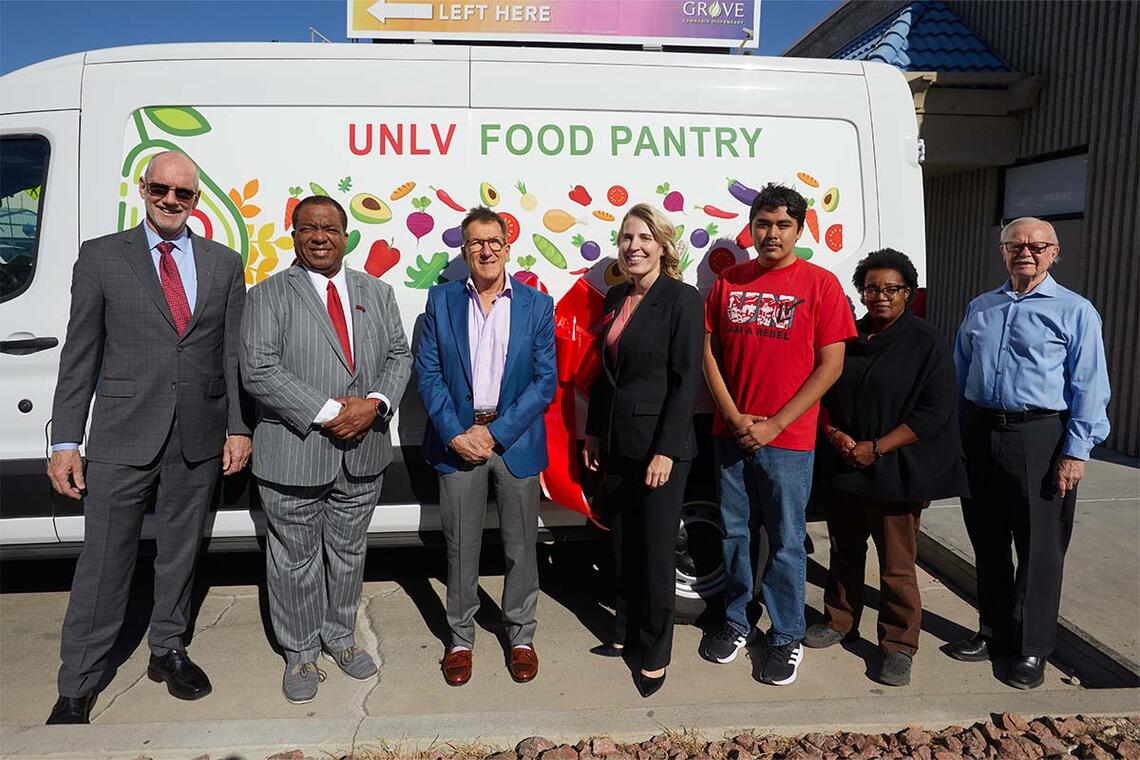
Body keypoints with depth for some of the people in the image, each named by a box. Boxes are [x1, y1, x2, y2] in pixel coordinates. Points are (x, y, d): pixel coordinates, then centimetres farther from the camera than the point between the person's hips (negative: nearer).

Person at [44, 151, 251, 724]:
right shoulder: (101, 257, 3)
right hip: (122, 438, -2)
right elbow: (79, 355, 1)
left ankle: (167, 650, 35)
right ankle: (76, 689, 21)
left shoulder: (225, 264, 7)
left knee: (180, 553, 15)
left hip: (199, 439, 2)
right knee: (103, 564, 5)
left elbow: (234, 354, 6)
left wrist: (238, 428, 1)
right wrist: (65, 442, -3)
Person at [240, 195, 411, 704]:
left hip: (363, 452, 4)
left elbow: (399, 355, 6)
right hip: (293, 456, -3)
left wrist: (375, 404, -12)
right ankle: (300, 653, 29)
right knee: (295, 561, 10)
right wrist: (326, 413, -19)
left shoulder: (376, 291, 10)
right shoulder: (269, 295, -4)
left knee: (349, 553, 18)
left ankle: (340, 636, 38)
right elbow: (258, 371, -13)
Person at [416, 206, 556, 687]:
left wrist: (496, 433, -11)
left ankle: (521, 637, 28)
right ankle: (460, 638, 28)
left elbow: (546, 380, -3)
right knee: (460, 547, 9)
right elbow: (427, 373, 1)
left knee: (521, 545, 9)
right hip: (457, 439, 1)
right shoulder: (441, 300, 5)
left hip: (516, 440, 0)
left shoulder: (537, 305, 2)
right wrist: (454, 434, -11)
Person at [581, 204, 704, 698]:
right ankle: (626, 631, 35)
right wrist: (594, 432, 14)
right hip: (617, 442, 7)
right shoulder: (616, 297, 10)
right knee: (623, 542, 17)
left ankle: (655, 652, 22)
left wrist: (666, 450, -18)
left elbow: (687, 380, -15)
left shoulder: (682, 299, -11)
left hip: (660, 443, -6)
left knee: (656, 548, 4)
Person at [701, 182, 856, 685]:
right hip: (730, 433, 4)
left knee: (785, 543, 6)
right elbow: (709, 353, 6)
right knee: (734, 533, 14)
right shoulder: (728, 283, 6)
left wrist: (774, 424, -12)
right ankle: (736, 622, 32)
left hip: (788, 439, -3)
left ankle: (786, 638, 24)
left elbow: (830, 365, -7)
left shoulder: (820, 284, -4)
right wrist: (736, 419, -6)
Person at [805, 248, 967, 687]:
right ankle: (839, 622, 35)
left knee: (897, 566, 2)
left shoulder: (926, 343, -4)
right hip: (841, 469, 5)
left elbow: (935, 411, -10)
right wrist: (833, 432, -6)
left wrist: (876, 448, -16)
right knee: (844, 552, 18)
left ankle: (899, 646, 18)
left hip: (895, 473, -4)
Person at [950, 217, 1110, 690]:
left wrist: (1075, 452, -12)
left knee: (1039, 548, 3)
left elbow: (1089, 388, -6)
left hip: (1038, 438, -4)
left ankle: (1032, 649, 18)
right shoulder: (979, 309, 13)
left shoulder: (1075, 312, -2)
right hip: (979, 433, 5)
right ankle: (994, 632, 29)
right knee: (987, 542, 13)